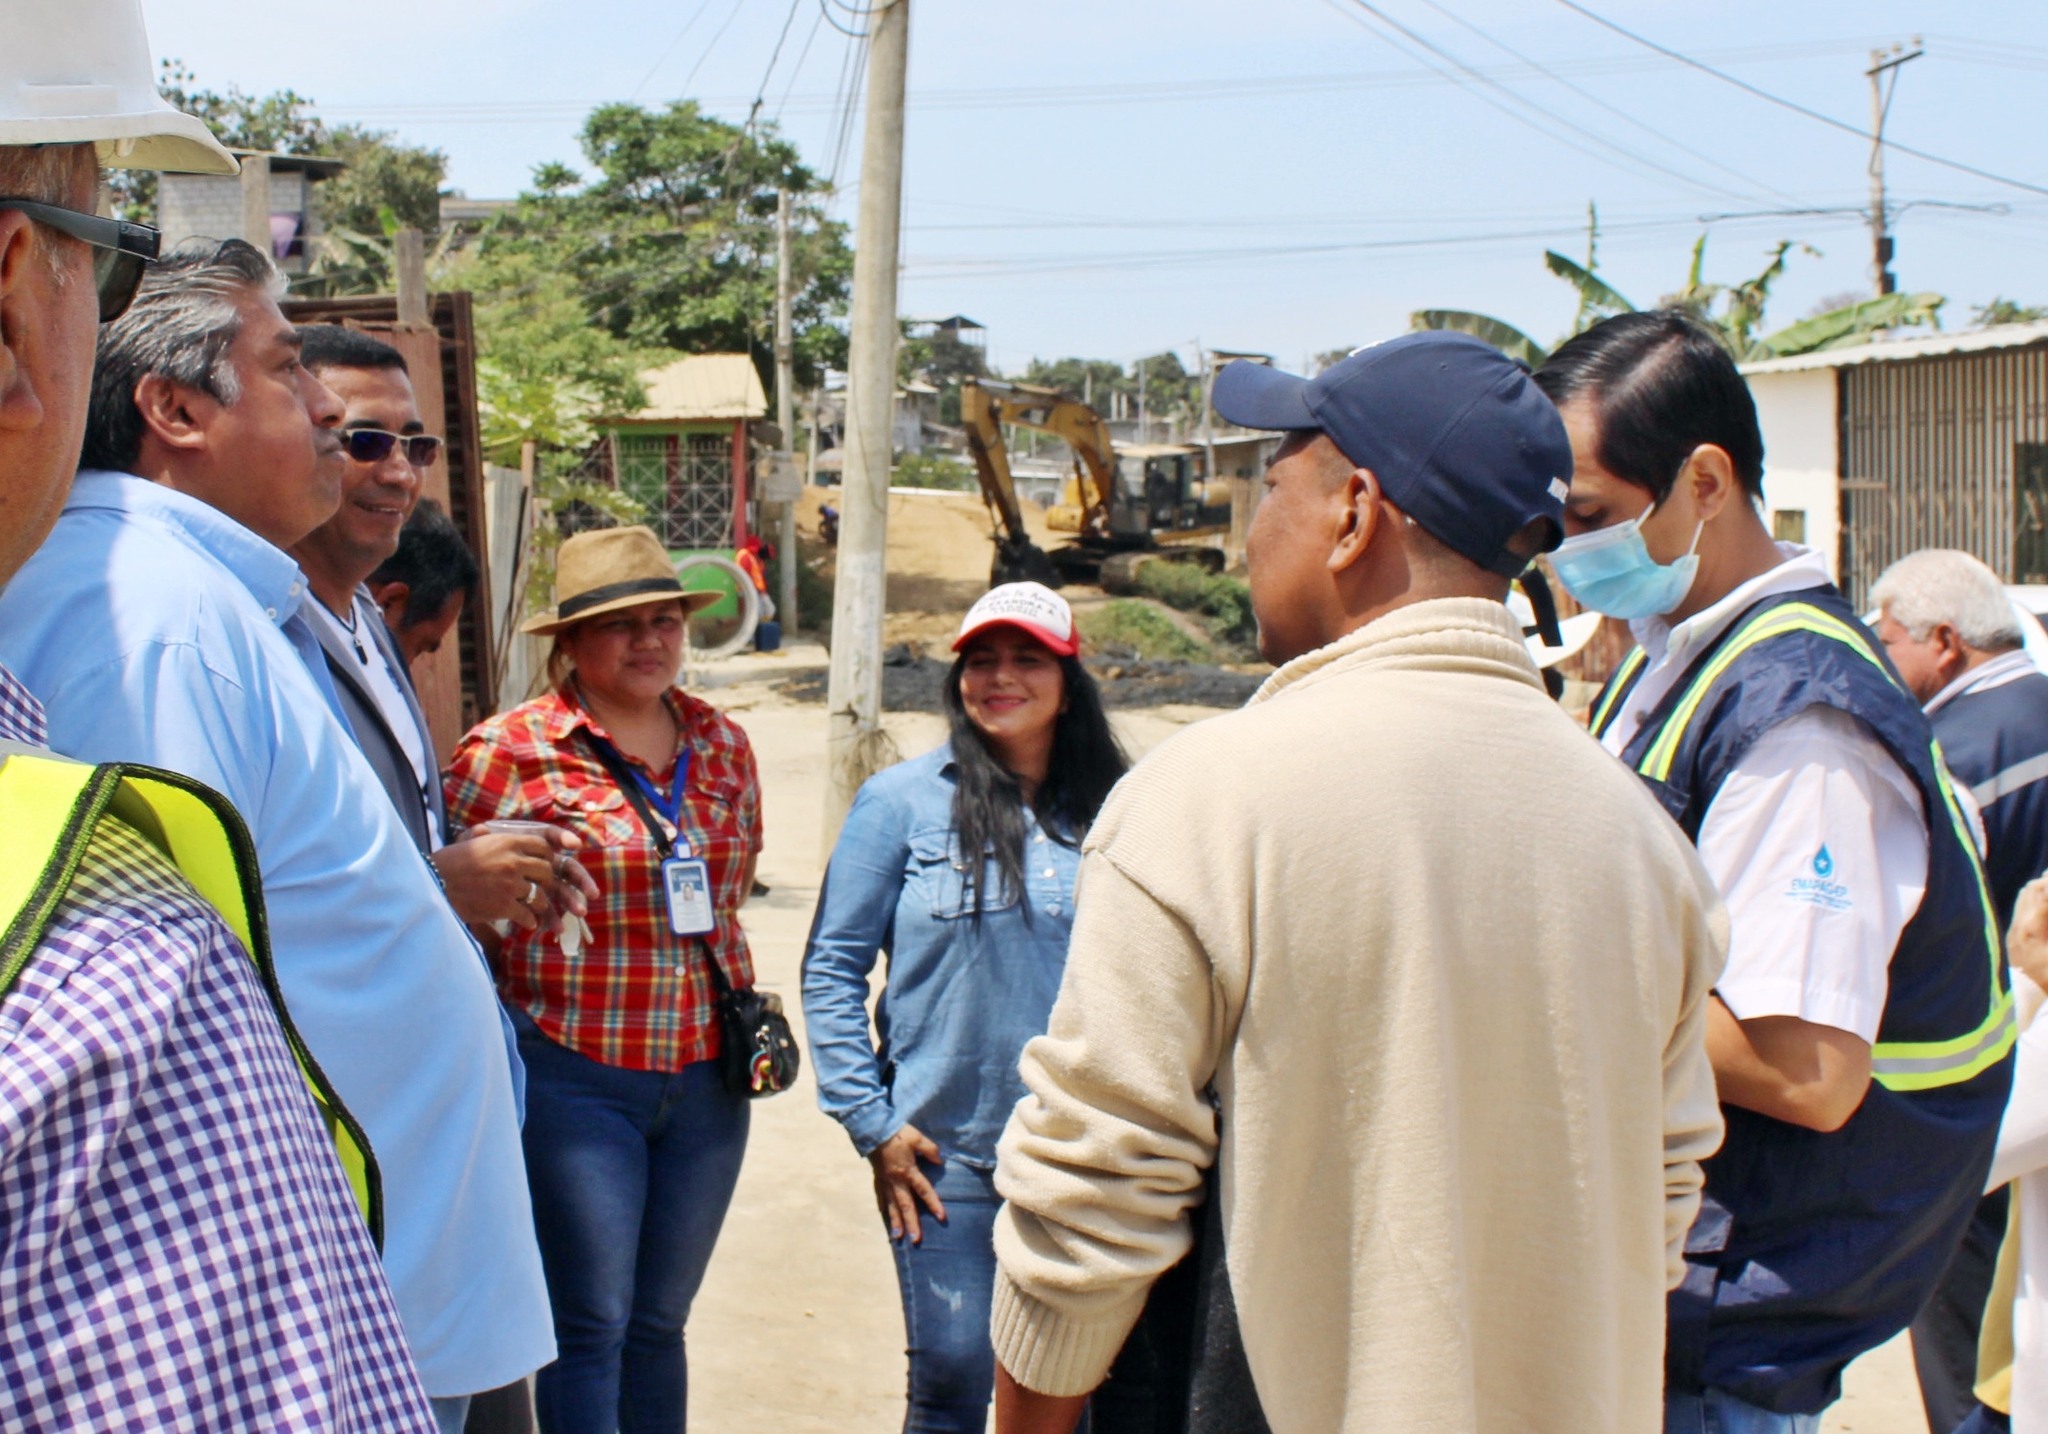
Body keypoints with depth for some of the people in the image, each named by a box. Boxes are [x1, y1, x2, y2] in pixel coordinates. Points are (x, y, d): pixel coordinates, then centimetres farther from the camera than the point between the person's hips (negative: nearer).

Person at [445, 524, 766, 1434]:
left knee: (659, 1324, 15)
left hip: (704, 1077, 5)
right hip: (575, 1076, -5)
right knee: (590, 1329, -1)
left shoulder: (722, 744, 7)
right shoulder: (508, 751, -10)